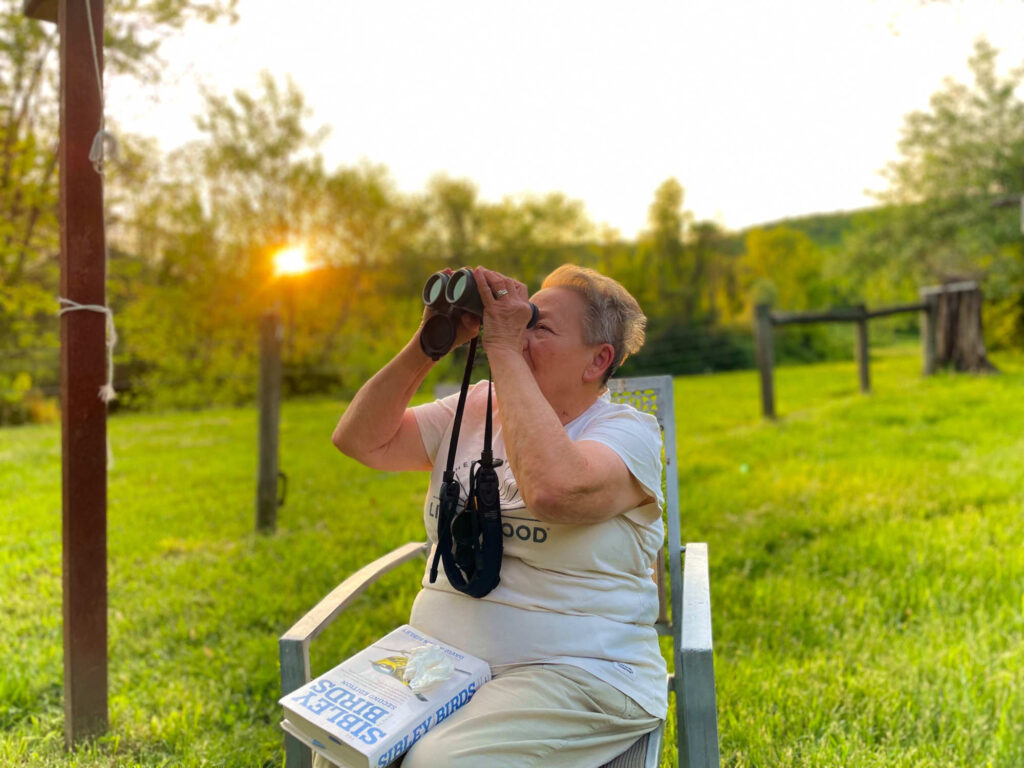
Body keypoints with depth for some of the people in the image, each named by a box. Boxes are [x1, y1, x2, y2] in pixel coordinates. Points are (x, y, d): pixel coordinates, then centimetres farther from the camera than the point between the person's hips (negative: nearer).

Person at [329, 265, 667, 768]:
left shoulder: (628, 432, -6)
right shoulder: (474, 409, 12)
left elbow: (552, 489, -30)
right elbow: (360, 440, 6)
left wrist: (503, 349, -21)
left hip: (572, 674, -5)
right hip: (436, 660, 5)